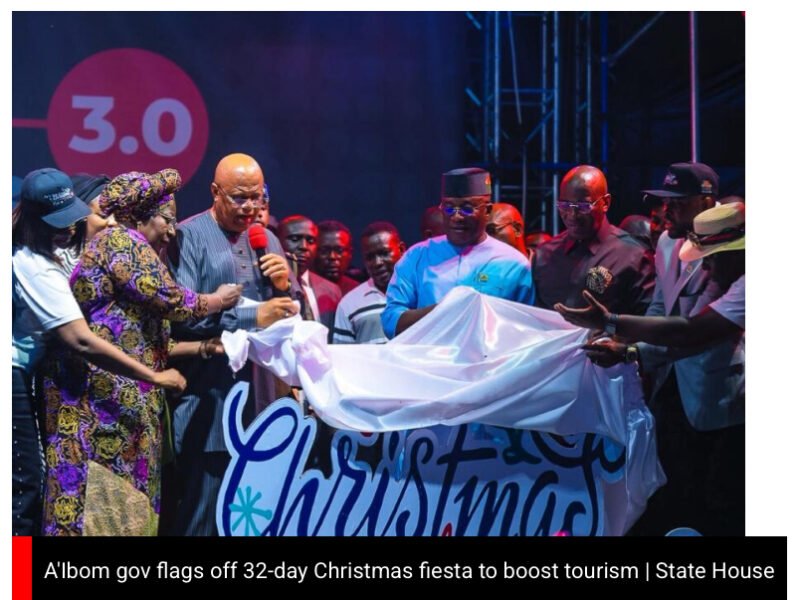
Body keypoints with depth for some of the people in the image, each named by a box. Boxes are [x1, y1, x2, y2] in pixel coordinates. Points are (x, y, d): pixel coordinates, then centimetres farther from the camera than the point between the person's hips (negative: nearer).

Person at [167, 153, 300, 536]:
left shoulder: (266, 240, 18)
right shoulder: (188, 237, -3)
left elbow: (293, 314, 21)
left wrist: (284, 285, 0)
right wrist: (251, 318, -20)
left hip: (263, 389, 6)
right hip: (209, 393, -6)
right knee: (204, 508, -4)